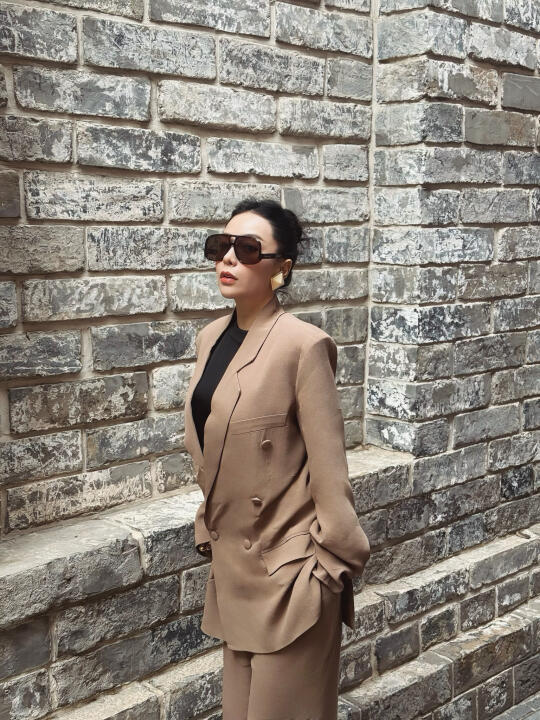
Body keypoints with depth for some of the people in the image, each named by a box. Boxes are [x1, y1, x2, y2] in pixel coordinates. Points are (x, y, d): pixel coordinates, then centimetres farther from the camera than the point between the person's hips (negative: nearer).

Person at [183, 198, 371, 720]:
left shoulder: (303, 345, -17)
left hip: (288, 572, -7)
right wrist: (208, 529, 16)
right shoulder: (211, 339, 5)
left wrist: (332, 564, -12)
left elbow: (328, 467, -15)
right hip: (233, 565, 7)